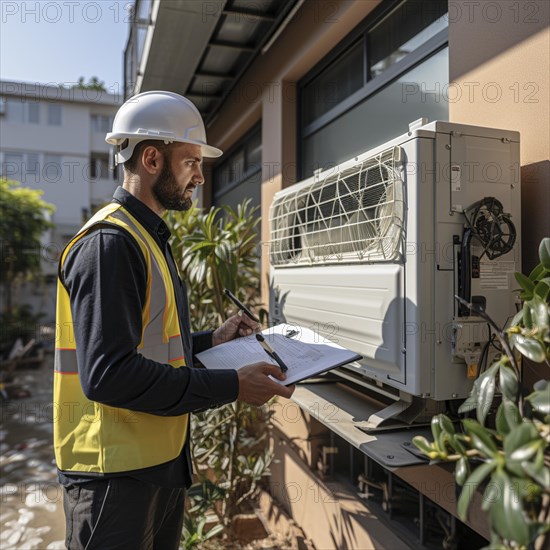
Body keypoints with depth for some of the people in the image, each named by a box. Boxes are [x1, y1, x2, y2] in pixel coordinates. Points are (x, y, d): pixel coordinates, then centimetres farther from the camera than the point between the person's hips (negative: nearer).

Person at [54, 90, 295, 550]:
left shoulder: (148, 238, 14)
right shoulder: (110, 242, -19)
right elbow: (107, 373, -27)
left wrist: (210, 341, 5)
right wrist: (231, 387, -24)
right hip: (116, 473, -9)